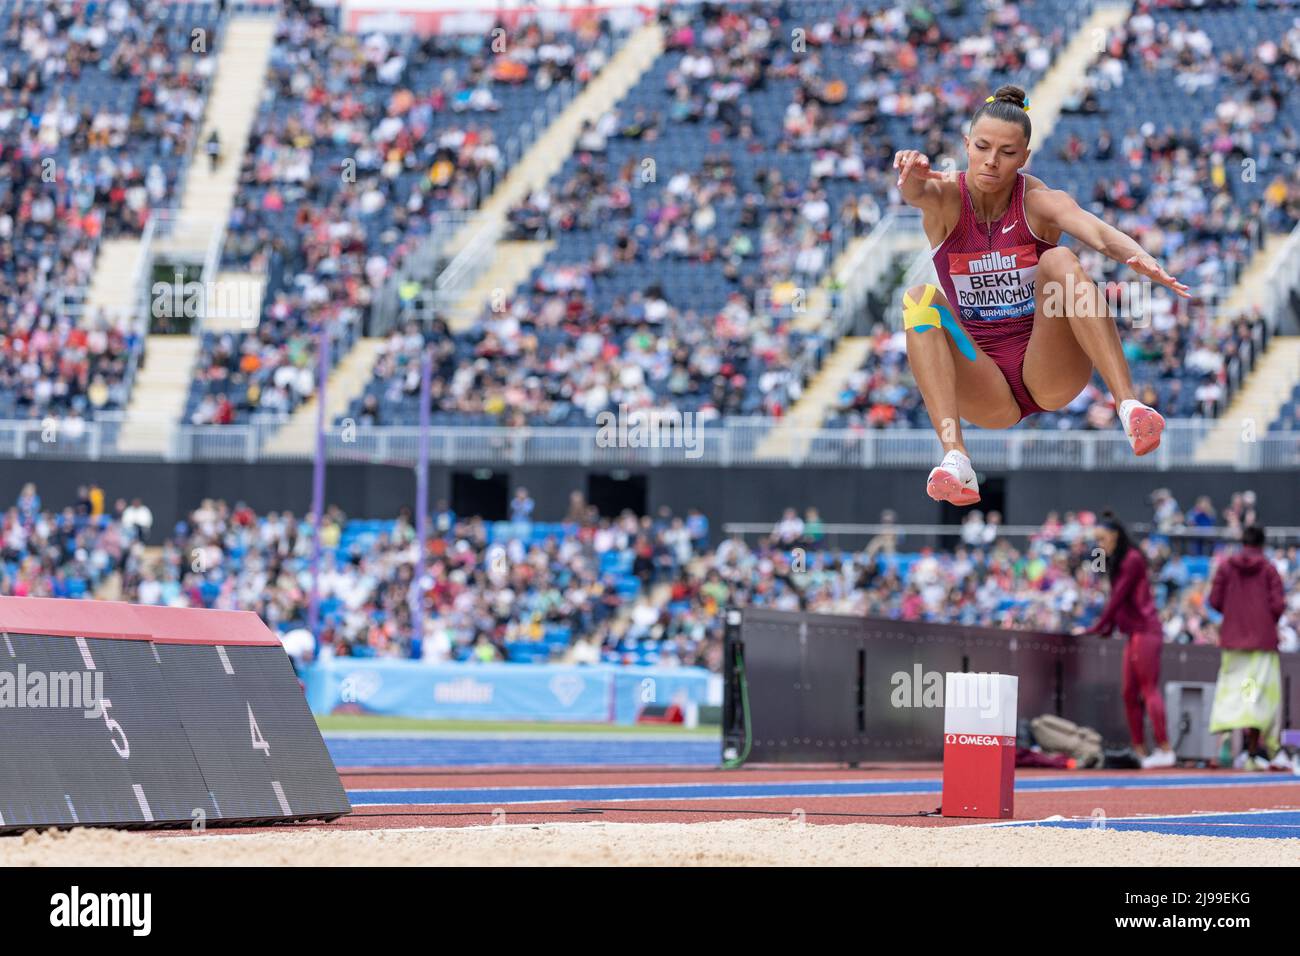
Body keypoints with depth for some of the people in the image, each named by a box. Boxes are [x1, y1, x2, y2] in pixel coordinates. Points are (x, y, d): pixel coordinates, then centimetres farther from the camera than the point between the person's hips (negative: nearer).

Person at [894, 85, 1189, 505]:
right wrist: (912, 177, -54)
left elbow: (1099, 233, -28)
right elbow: (916, 194, -29)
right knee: (919, 299, -26)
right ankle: (954, 457, -43)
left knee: (1059, 261, -25)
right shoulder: (946, 199, -4)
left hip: (1051, 375, -1)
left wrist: (1139, 258, -51)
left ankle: (1129, 407, -39)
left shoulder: (1040, 202, -7)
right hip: (985, 390, 1)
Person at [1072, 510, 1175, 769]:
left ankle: (1165, 750, -15)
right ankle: (1140, 750, 7)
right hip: (1134, 634, 9)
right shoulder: (1117, 562, 17)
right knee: (1130, 694, 7)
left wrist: (1095, 628, -11)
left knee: (1149, 689, -12)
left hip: (1145, 631, -9)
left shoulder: (1133, 560, -10)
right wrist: (1108, 628, 9)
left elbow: (1118, 598, -13)